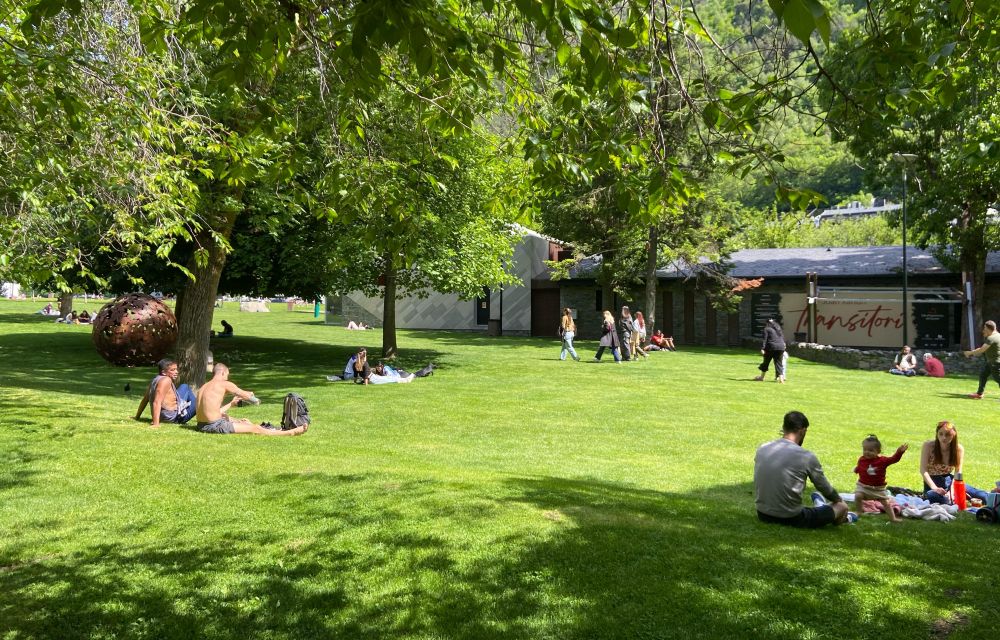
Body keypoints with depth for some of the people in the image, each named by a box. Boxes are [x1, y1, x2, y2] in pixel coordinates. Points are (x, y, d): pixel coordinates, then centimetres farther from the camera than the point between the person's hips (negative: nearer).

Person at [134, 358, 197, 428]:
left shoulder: (156, 379, 5)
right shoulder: (165, 380, -21)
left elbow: (145, 400, 10)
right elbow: (156, 402, -30)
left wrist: (137, 416, 17)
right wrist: (156, 424, -36)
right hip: (173, 417, -10)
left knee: (185, 387, 22)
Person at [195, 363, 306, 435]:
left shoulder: (203, 387, 17)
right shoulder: (224, 384, -7)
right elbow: (246, 395, -1)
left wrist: (231, 404, 29)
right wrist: (251, 394, 21)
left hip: (201, 426, 9)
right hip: (215, 426, -9)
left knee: (243, 421, 29)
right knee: (255, 429, -6)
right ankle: (291, 432, -4)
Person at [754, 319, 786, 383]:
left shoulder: (767, 329, 0)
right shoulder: (778, 328, 19)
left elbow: (765, 339, -8)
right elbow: (783, 338, 19)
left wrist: (762, 348, -12)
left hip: (771, 347, -4)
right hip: (781, 347, 4)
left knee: (766, 362, 9)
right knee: (779, 363, 5)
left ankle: (762, 377, 21)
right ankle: (781, 378, -7)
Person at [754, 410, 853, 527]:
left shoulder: (761, 449, -1)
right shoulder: (807, 456, -14)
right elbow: (824, 487, 2)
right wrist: (838, 500, 26)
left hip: (763, 515, 5)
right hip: (791, 519, -5)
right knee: (842, 507, 17)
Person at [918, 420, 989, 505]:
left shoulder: (959, 449, -3)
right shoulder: (928, 446, -10)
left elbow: (958, 473, -5)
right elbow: (923, 470, -15)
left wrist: (952, 490, -20)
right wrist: (934, 488, -27)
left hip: (950, 482, 3)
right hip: (933, 482, -3)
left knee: (983, 496, -17)